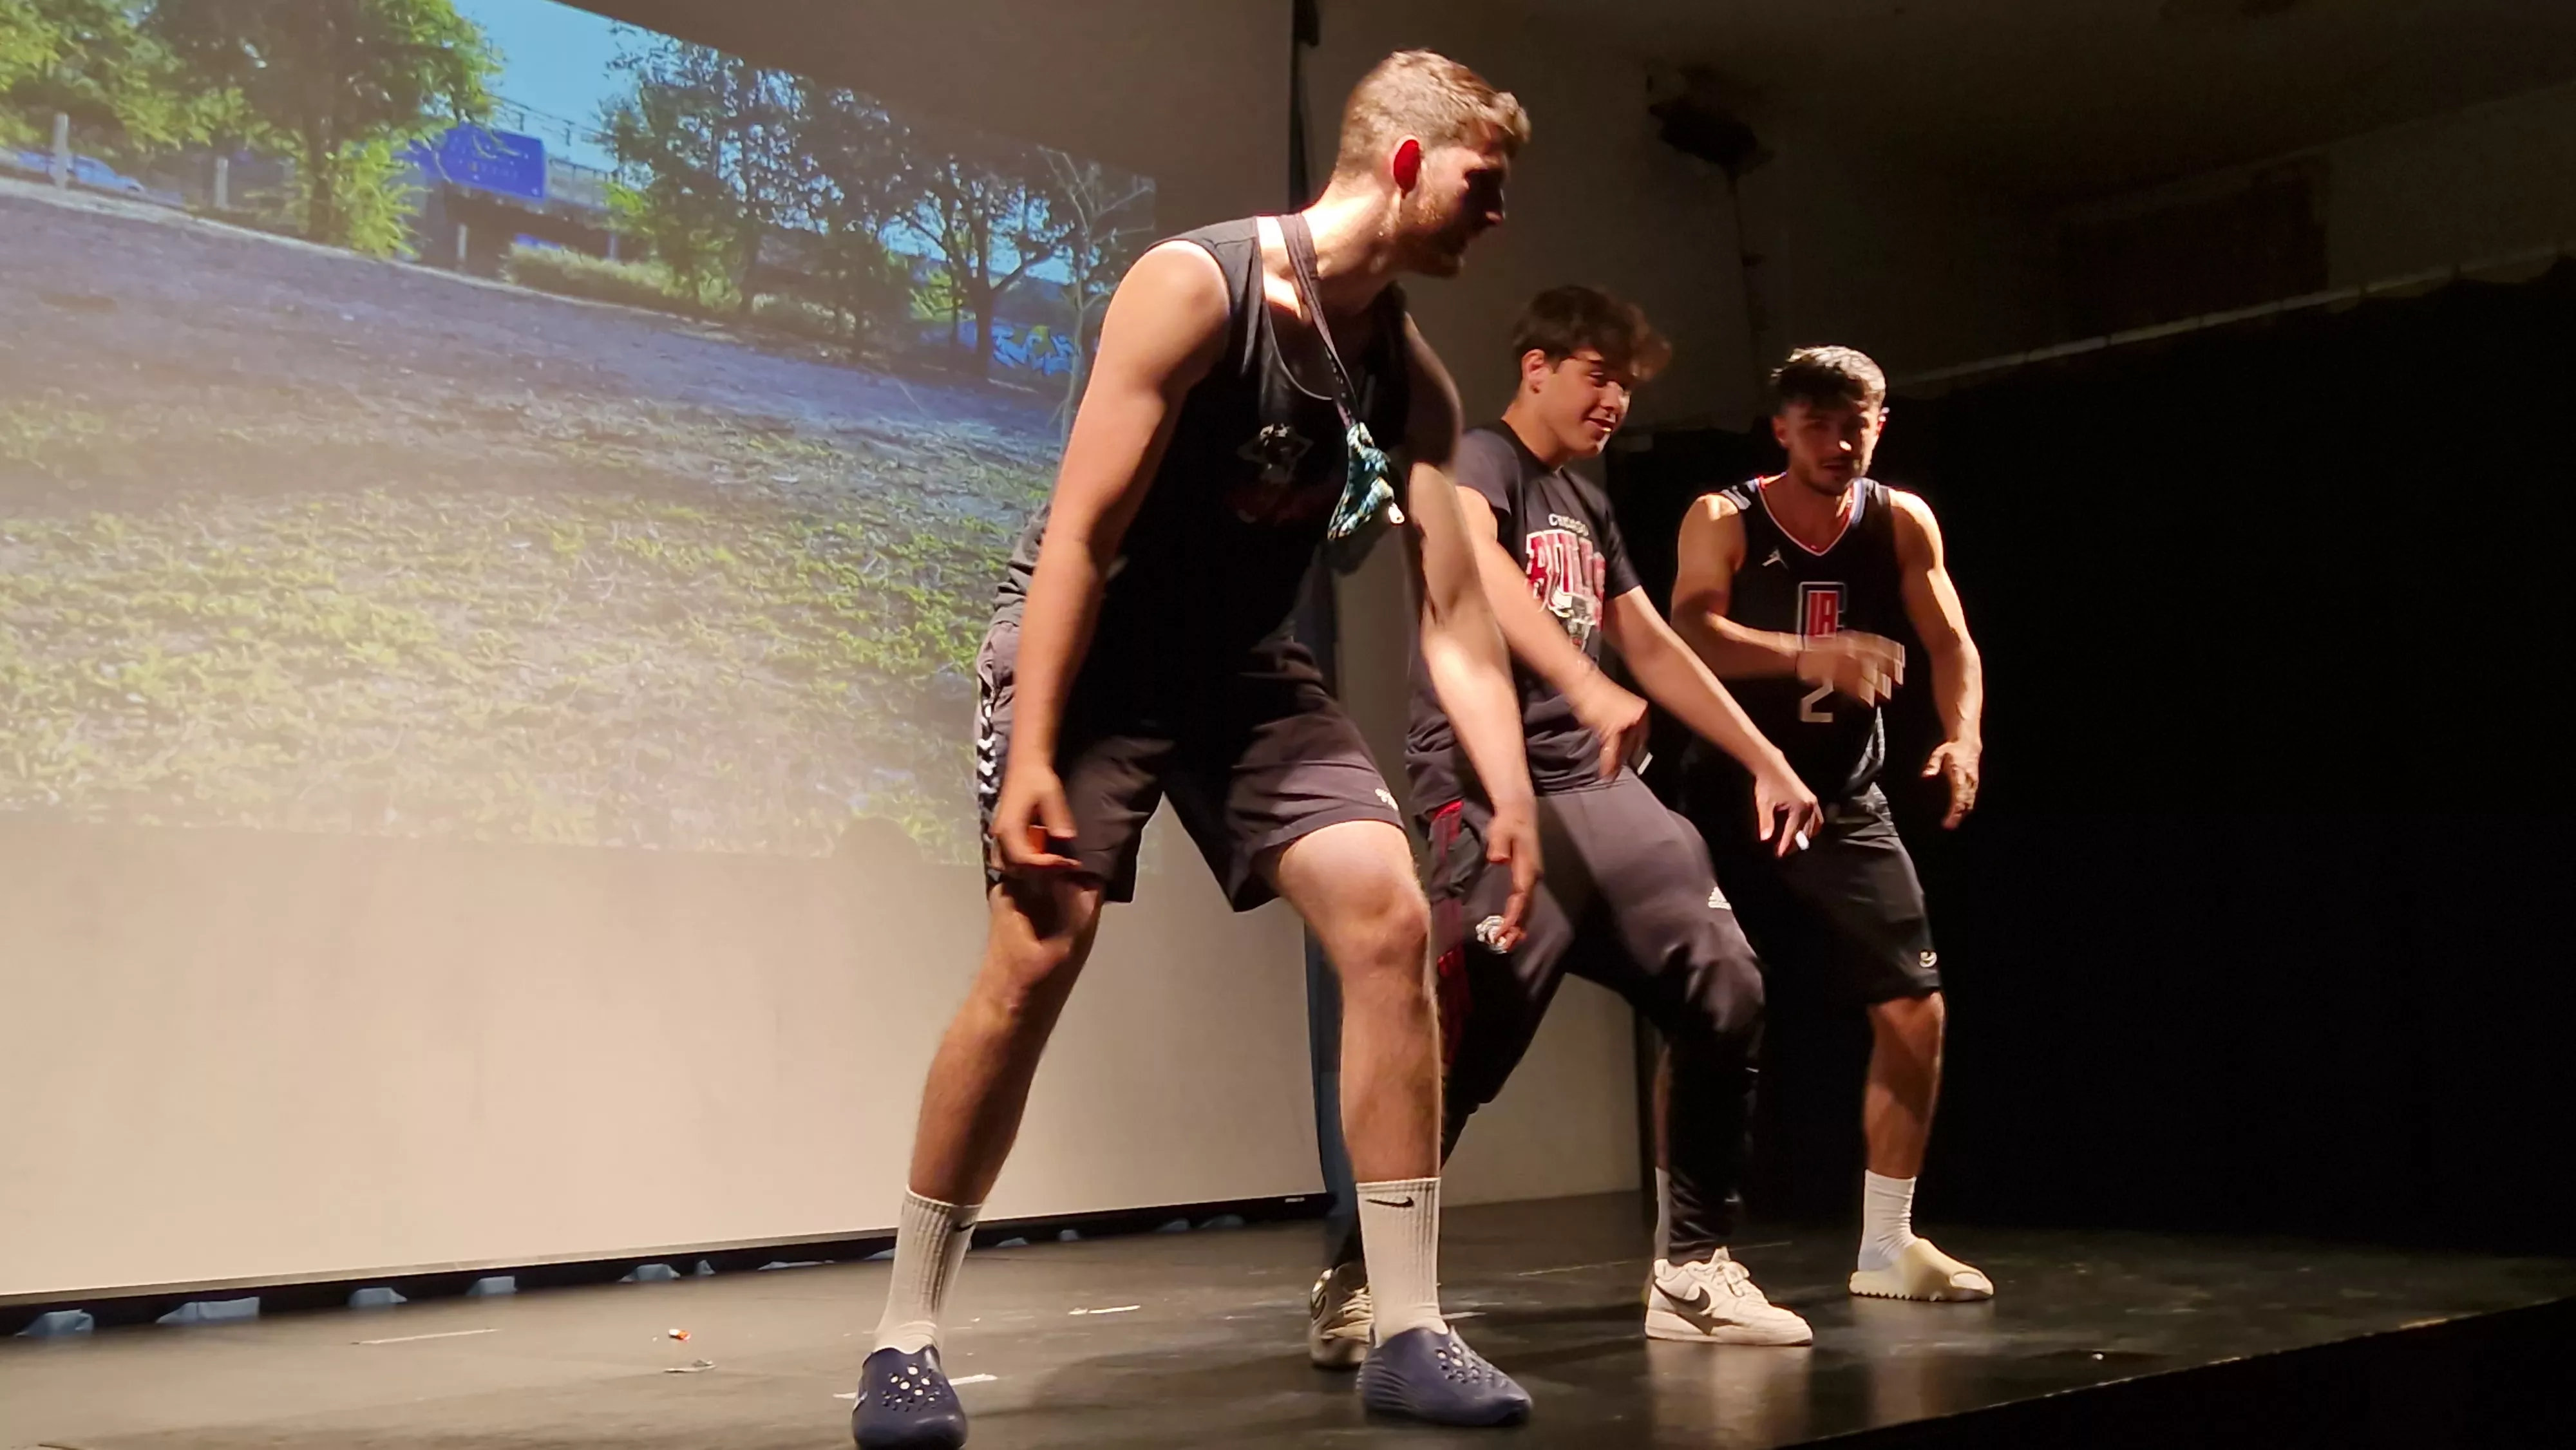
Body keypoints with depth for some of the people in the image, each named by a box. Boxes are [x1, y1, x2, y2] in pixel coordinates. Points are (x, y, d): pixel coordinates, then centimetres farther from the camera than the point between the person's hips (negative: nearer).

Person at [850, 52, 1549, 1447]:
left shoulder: (1414, 377, -2)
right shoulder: (1193, 286, -20)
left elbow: (1455, 613, -2)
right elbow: (1080, 532, -23)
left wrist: (1511, 797, -12)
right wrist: (1031, 758, -28)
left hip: (1243, 663, 6)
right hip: (1089, 650, -5)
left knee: (1389, 921, -12)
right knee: (1035, 959, -16)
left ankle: (1410, 1333, -5)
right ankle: (904, 1337, 1)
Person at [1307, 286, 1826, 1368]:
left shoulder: (1589, 504, 22)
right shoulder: (1477, 461, -4)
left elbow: (1654, 647, 25)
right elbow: (1471, 560, -27)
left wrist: (1767, 761, 19)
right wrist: (1586, 684, -43)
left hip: (1604, 792, 8)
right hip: (1494, 791, -8)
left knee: (1725, 998, 2)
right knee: (1468, 1037, -20)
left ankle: (1692, 1269, 13)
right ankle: (1354, 1282, -6)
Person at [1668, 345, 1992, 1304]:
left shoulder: (1902, 522, 1)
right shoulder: (1722, 521, -9)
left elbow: (1952, 644, -7)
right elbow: (1693, 634, -26)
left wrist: (1963, 736, -28)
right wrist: (1807, 656, -44)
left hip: (1847, 804, 4)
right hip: (1731, 798, -4)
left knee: (1916, 1008, 2)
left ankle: (1887, 1245, 15)